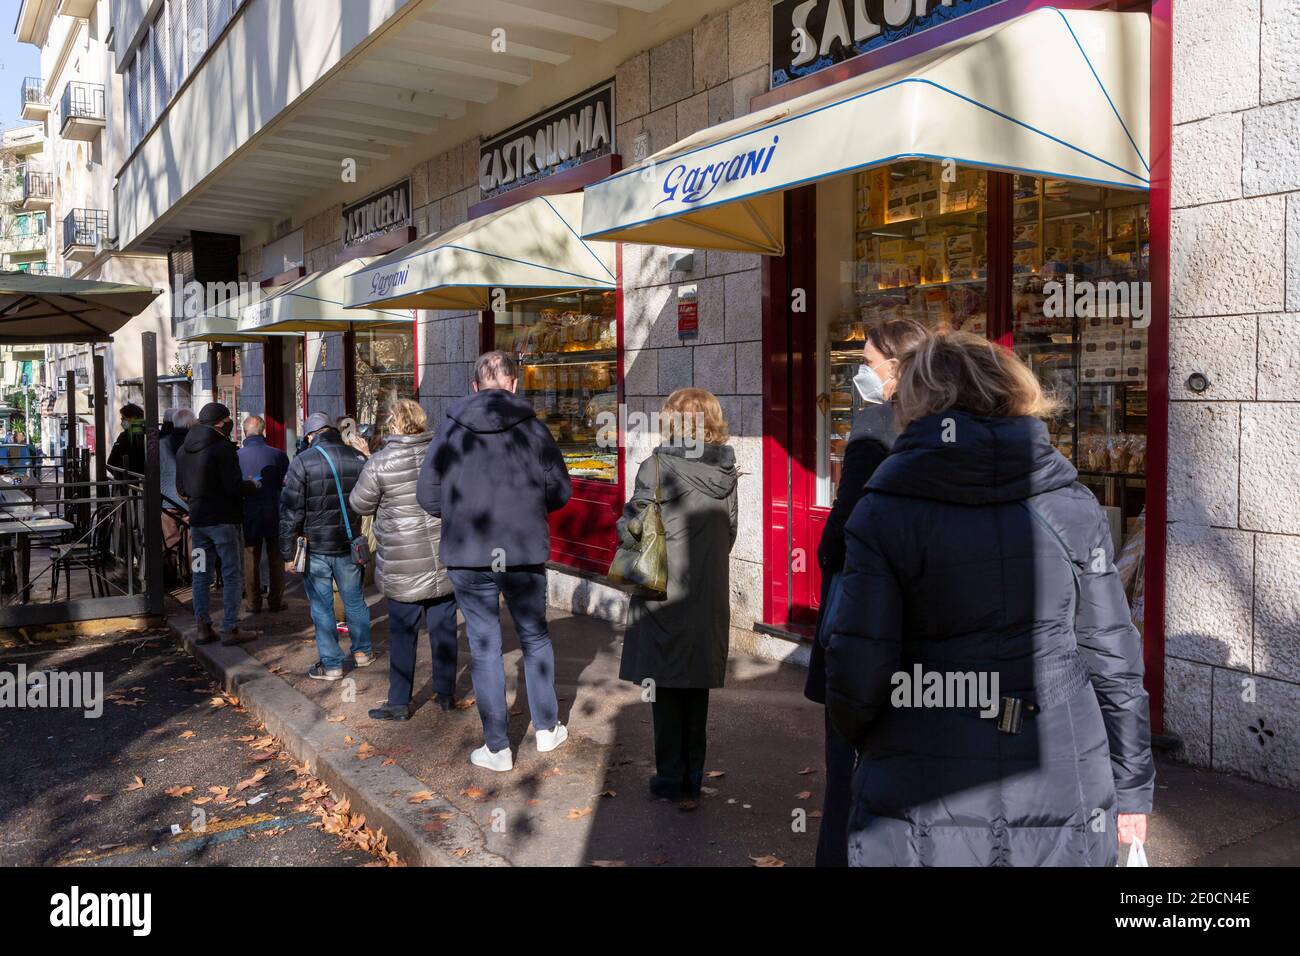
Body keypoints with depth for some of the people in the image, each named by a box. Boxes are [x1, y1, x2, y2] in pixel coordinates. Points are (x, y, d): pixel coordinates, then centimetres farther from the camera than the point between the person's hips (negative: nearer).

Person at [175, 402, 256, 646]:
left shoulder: (184, 450, 10)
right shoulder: (222, 447, -13)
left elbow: (181, 489, 14)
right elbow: (235, 487, -19)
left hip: (197, 520, 7)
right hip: (224, 520, -7)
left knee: (201, 575, 12)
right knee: (232, 575, 0)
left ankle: (203, 628, 15)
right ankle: (230, 629, 1)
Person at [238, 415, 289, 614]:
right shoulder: (278, 455, -11)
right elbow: (287, 485, -3)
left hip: (248, 515, 0)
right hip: (274, 514, 0)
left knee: (251, 560, 11)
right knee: (275, 559, 12)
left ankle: (254, 603, 15)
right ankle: (275, 601, 16)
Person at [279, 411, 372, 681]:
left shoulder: (302, 463, -11)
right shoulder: (357, 459, 0)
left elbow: (290, 513, -11)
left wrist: (287, 553, -5)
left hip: (315, 549, -3)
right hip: (349, 546, 4)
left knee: (321, 607, 6)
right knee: (354, 600, 18)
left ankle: (331, 664, 12)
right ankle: (363, 652, 30)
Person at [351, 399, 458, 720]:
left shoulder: (380, 462, -13)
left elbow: (360, 504, 0)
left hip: (404, 567, -3)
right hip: (445, 561, 4)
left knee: (402, 634, 7)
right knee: (443, 628, 14)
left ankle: (399, 703, 16)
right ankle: (446, 694, 25)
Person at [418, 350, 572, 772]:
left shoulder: (450, 428, -3)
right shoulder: (532, 427, -5)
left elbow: (427, 495, -3)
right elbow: (560, 490, -2)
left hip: (468, 556, 0)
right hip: (525, 553, 0)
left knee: (484, 648, 8)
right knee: (535, 637, 19)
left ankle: (497, 748, 15)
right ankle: (547, 728, 28)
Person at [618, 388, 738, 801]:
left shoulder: (657, 466, -14)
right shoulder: (725, 472, 2)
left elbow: (630, 529, -11)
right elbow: (729, 534, 9)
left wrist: (624, 525, 10)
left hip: (663, 595, -5)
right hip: (709, 594, 5)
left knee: (665, 688, 7)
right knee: (696, 687, 14)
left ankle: (670, 777, 15)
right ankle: (694, 774, 23)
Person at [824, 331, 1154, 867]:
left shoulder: (884, 514, -11)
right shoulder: (1073, 508, -2)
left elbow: (856, 677, -13)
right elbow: (1114, 664, 1)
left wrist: (868, 743, 9)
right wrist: (1131, 788, 13)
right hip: (1063, 808, 3)